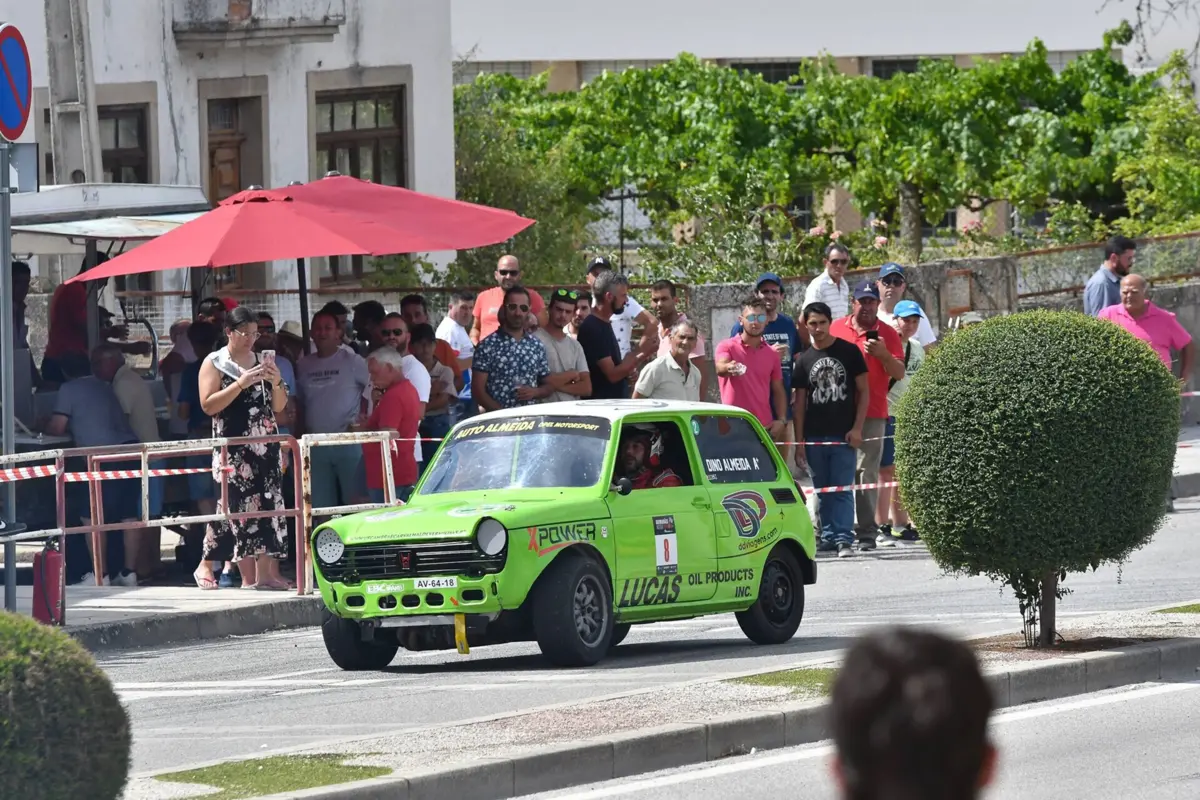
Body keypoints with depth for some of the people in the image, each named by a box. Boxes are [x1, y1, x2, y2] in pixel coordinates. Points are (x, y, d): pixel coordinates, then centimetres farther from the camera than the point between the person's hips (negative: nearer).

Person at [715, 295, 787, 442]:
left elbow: (778, 391, 16)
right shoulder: (728, 347, -2)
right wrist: (729, 368, -49)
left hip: (765, 429, 5)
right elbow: (720, 368, -24)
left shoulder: (772, 354, 12)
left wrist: (781, 420, 1)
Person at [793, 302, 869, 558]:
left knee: (842, 489, -6)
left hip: (843, 434, -3)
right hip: (814, 437, 3)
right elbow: (799, 402, 10)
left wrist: (857, 428, -7)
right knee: (822, 490, 8)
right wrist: (799, 441, 4)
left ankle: (844, 538, -6)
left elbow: (864, 391, 2)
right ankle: (828, 536, 13)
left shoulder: (849, 352, 1)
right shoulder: (804, 360, 9)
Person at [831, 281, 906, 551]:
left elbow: (899, 373, 0)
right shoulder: (836, 329, 10)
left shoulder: (887, 334, 4)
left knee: (867, 473, -6)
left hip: (872, 414, -3)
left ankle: (867, 532, -7)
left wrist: (883, 354, -17)